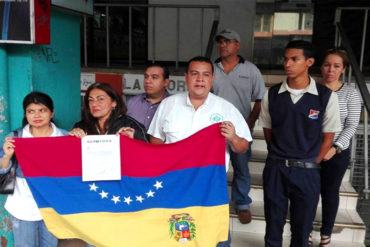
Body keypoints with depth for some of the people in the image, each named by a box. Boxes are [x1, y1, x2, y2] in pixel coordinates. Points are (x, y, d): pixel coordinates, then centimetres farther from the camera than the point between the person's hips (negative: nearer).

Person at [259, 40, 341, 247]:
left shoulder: (327, 96, -9)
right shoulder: (272, 94, -2)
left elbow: (327, 137, 0)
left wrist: (311, 165, -1)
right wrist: (280, 159, 4)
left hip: (308, 172, -1)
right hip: (275, 168, 2)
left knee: (302, 227, 13)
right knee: (273, 222, 15)